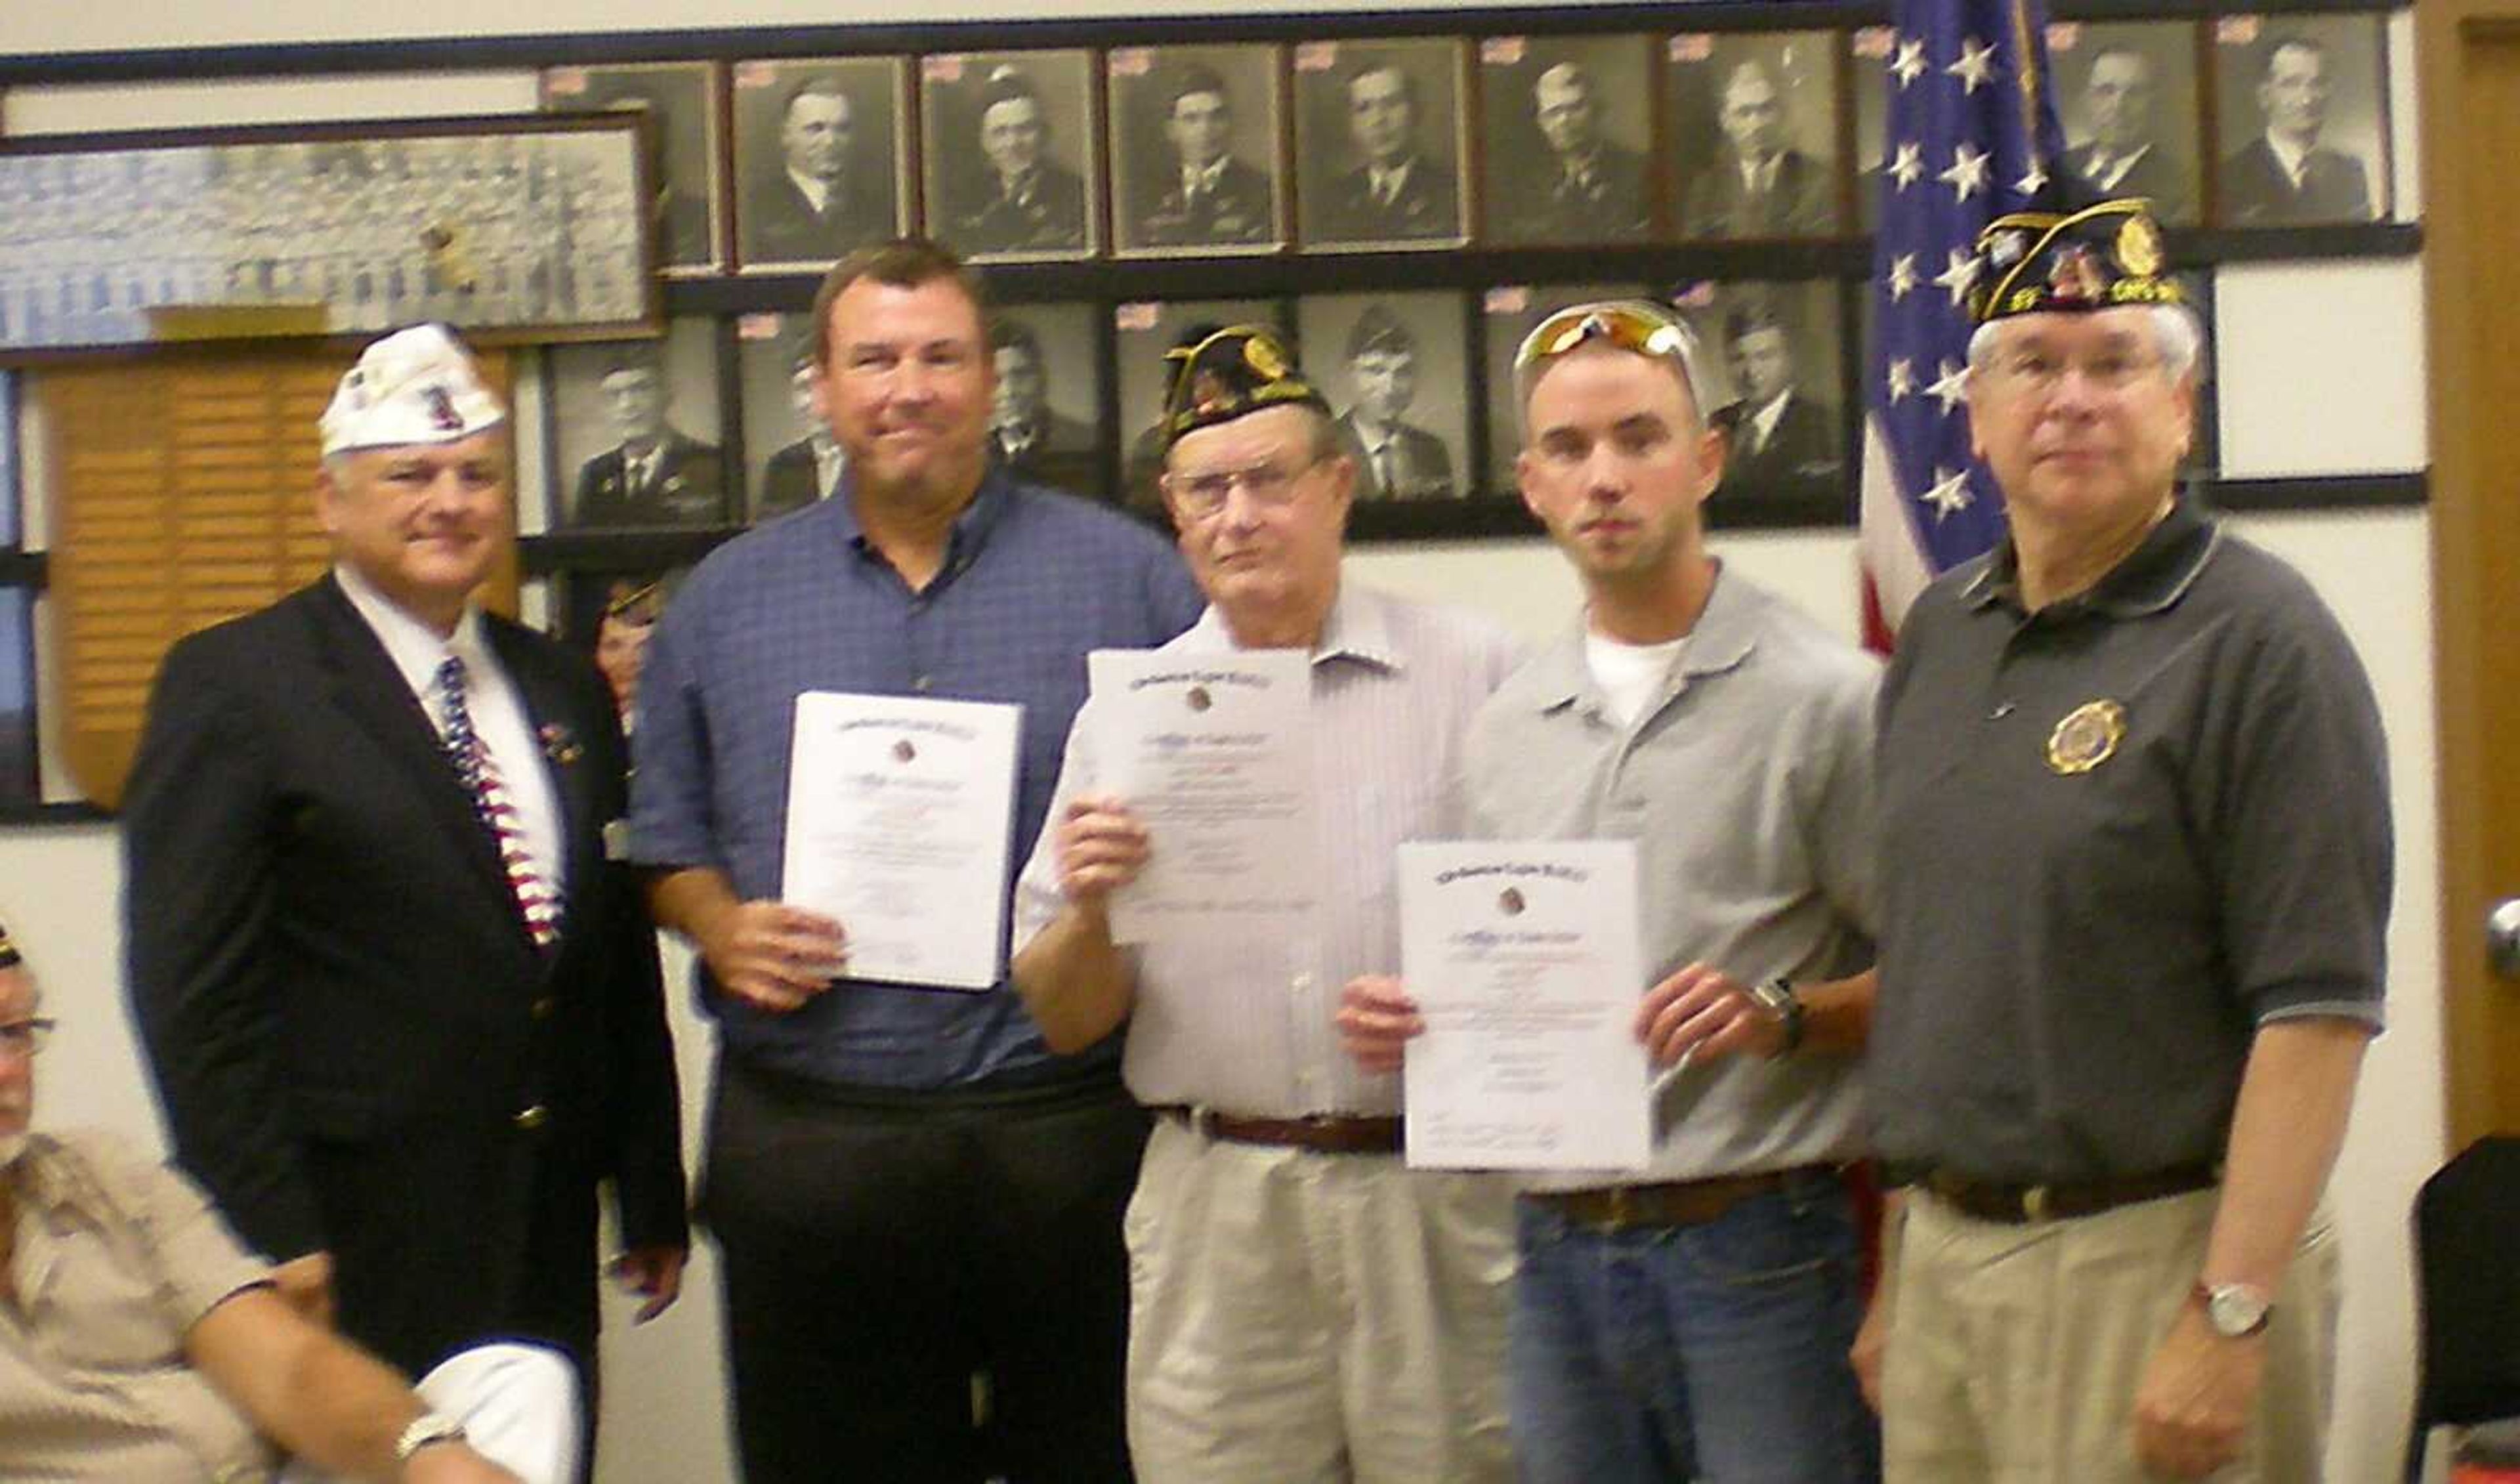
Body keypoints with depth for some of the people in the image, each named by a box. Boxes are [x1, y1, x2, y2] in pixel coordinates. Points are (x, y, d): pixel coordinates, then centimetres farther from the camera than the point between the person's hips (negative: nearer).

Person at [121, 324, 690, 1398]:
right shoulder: (231, 685, -4)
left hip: (549, 1244, 5)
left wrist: (653, 1195, 14)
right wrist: (273, 1235, -14)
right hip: (358, 1249, -5)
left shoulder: (567, 692, 13)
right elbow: (194, 986, -9)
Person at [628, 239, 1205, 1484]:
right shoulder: (725, 600, 11)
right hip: (807, 1140, 2)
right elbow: (666, 835, 14)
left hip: (1066, 1138, -1)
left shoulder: (1125, 576, 4)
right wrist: (722, 926, -5)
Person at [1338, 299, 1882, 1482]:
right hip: (1559, 1247, 5)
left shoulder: (1823, 697, -6)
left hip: (1759, 1246, -5)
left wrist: (1782, 1016, -21)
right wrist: (1412, 1023, 1)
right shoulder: (1504, 728, 11)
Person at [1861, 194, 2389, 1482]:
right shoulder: (1938, 634, 11)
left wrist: (2230, 1318, -20)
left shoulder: (2257, 638, -10)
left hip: (2150, 1263, -6)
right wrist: (1893, 1275, 13)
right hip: (1941, 1253, 6)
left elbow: (2317, 1010, -16)